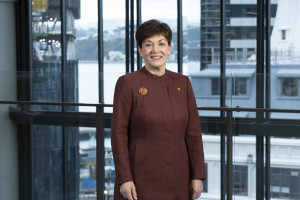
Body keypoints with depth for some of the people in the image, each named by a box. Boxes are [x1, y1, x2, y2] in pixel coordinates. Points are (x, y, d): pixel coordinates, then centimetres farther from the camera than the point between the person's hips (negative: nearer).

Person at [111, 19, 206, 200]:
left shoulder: (183, 83, 8)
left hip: (177, 181, 4)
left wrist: (197, 176, 3)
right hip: (141, 180, -3)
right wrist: (124, 178, -11)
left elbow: (193, 132, 8)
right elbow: (119, 134, -5)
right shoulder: (127, 83, -4)